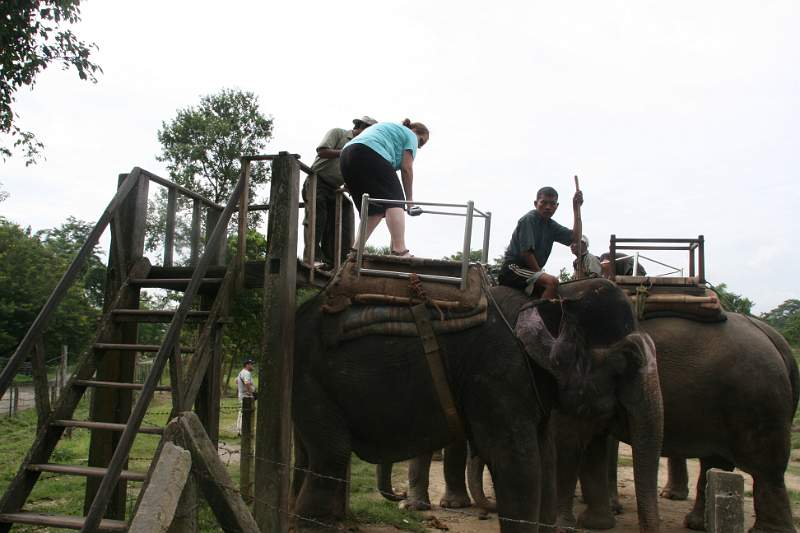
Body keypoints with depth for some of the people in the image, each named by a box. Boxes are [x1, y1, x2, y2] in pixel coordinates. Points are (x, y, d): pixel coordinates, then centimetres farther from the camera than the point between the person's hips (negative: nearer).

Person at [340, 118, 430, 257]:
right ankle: (399, 250, -26)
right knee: (394, 200, -11)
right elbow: (406, 167, 4)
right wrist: (409, 199, 9)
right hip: (371, 154, -8)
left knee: (375, 209, 10)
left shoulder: (388, 127, 40)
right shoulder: (410, 135, 16)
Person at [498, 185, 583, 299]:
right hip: (514, 268, -9)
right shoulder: (529, 219, -10)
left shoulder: (551, 225, 12)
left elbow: (575, 238, 2)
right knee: (552, 282, -29)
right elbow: (526, 252, -16)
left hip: (531, 271, 9)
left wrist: (576, 208, 2)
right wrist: (540, 273, -10)